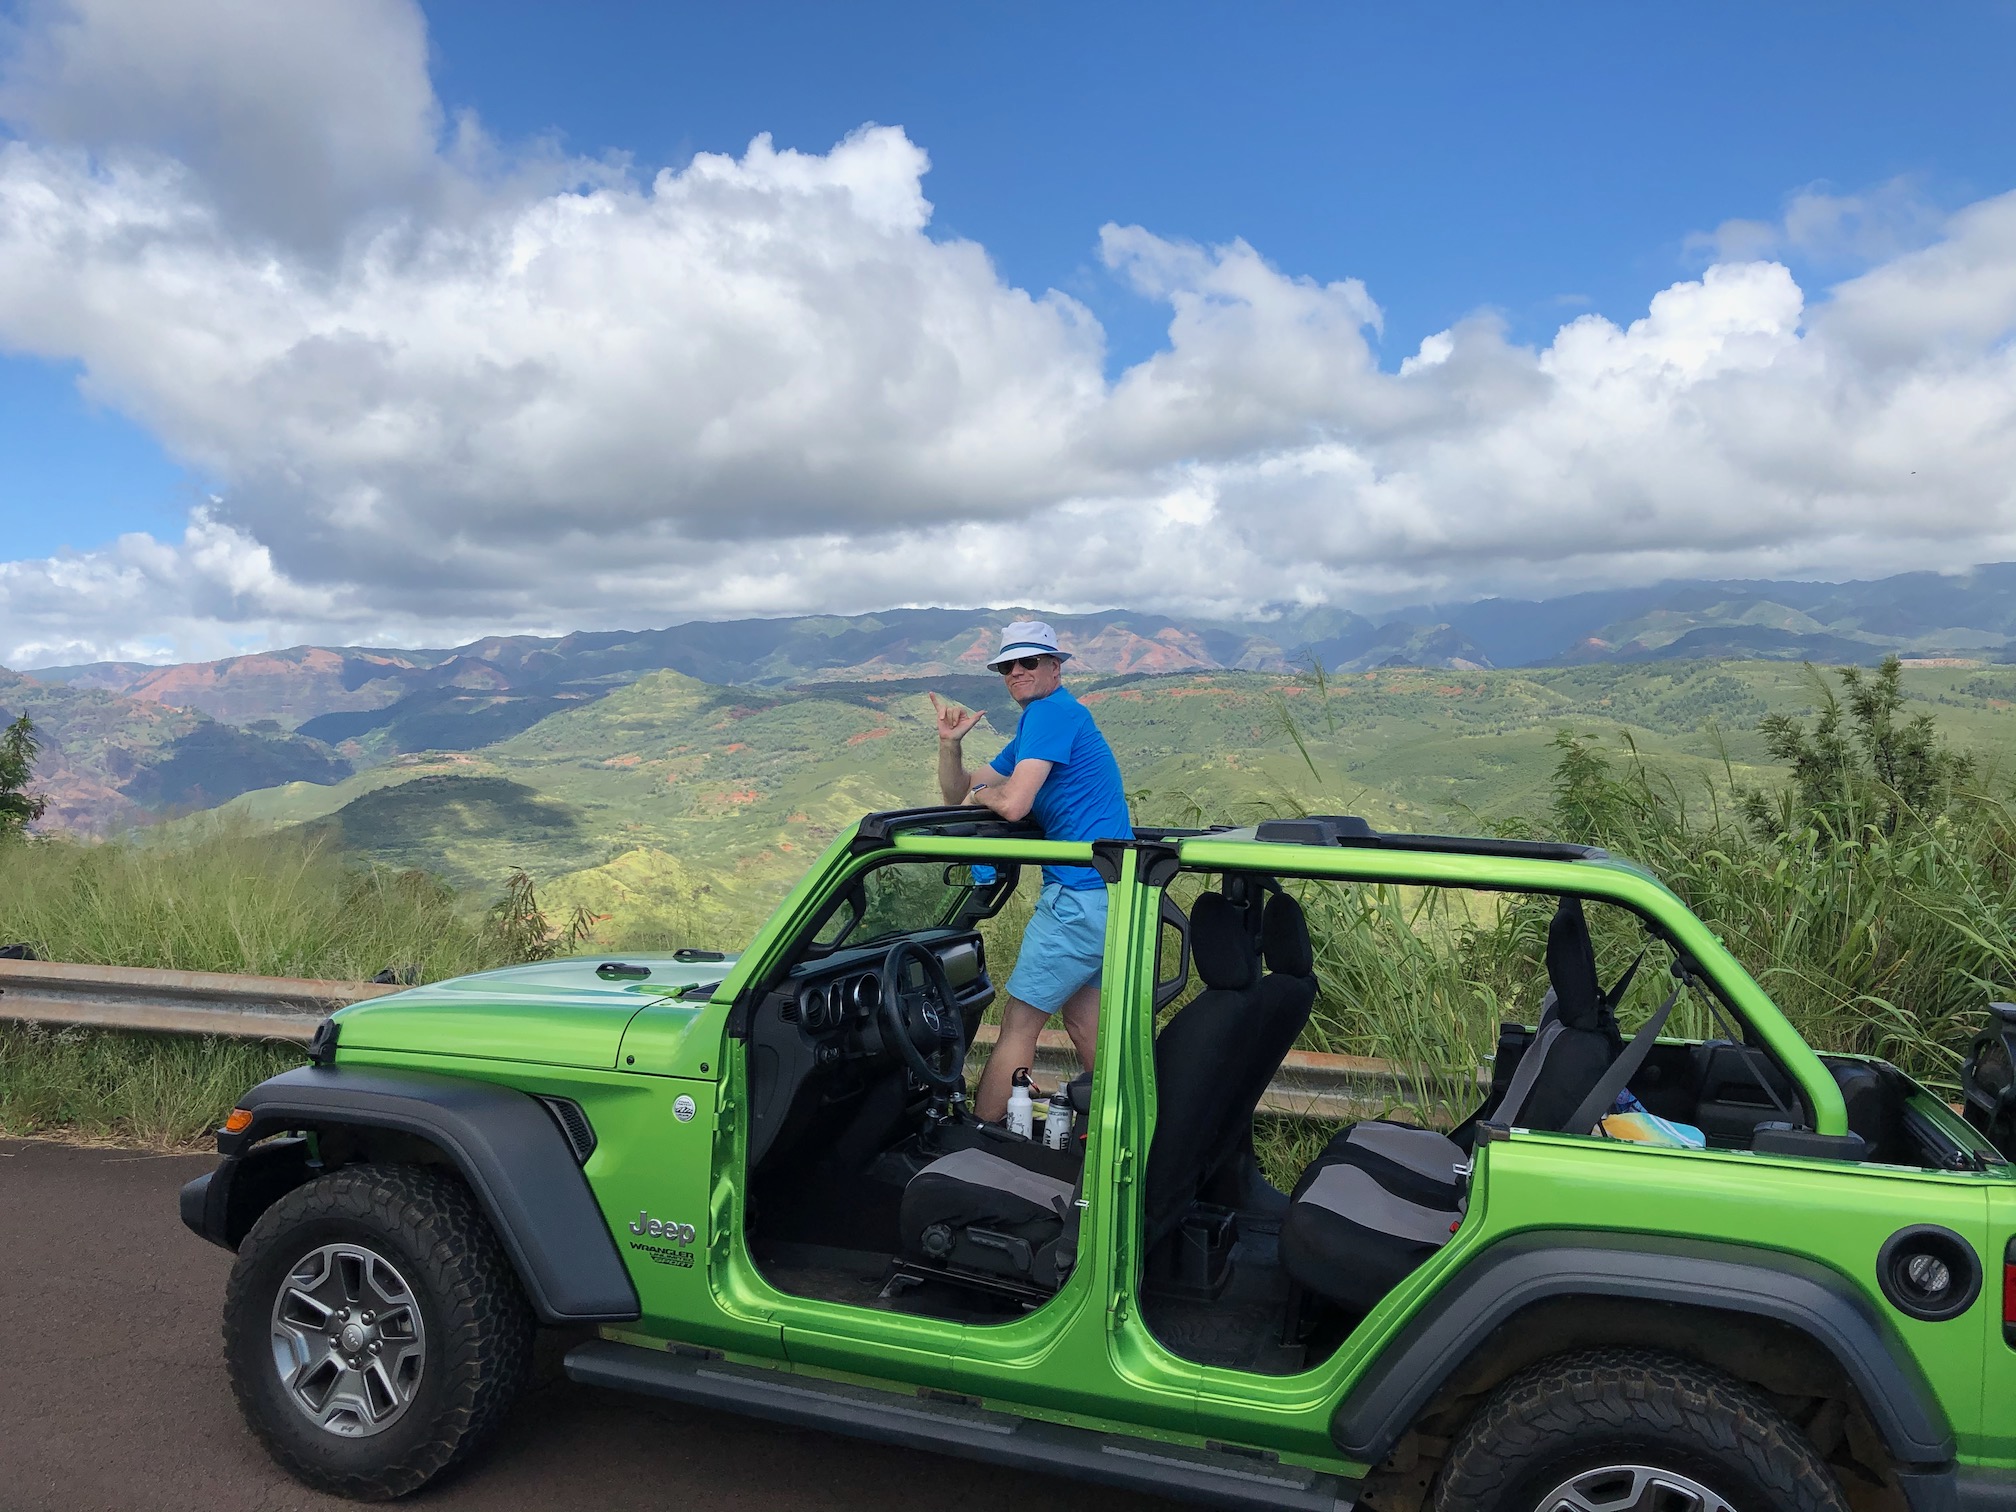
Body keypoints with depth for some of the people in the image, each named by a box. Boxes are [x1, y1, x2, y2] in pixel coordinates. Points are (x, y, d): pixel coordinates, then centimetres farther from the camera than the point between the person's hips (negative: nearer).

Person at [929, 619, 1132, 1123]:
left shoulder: (1050, 711, -13)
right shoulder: (1034, 728, 19)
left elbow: (1012, 804, -24)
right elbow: (956, 795, 16)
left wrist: (981, 791, -1)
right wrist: (950, 742, -4)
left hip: (1081, 895, -10)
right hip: (1112, 892, 10)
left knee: (1019, 1023, -3)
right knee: (1081, 1017, 20)